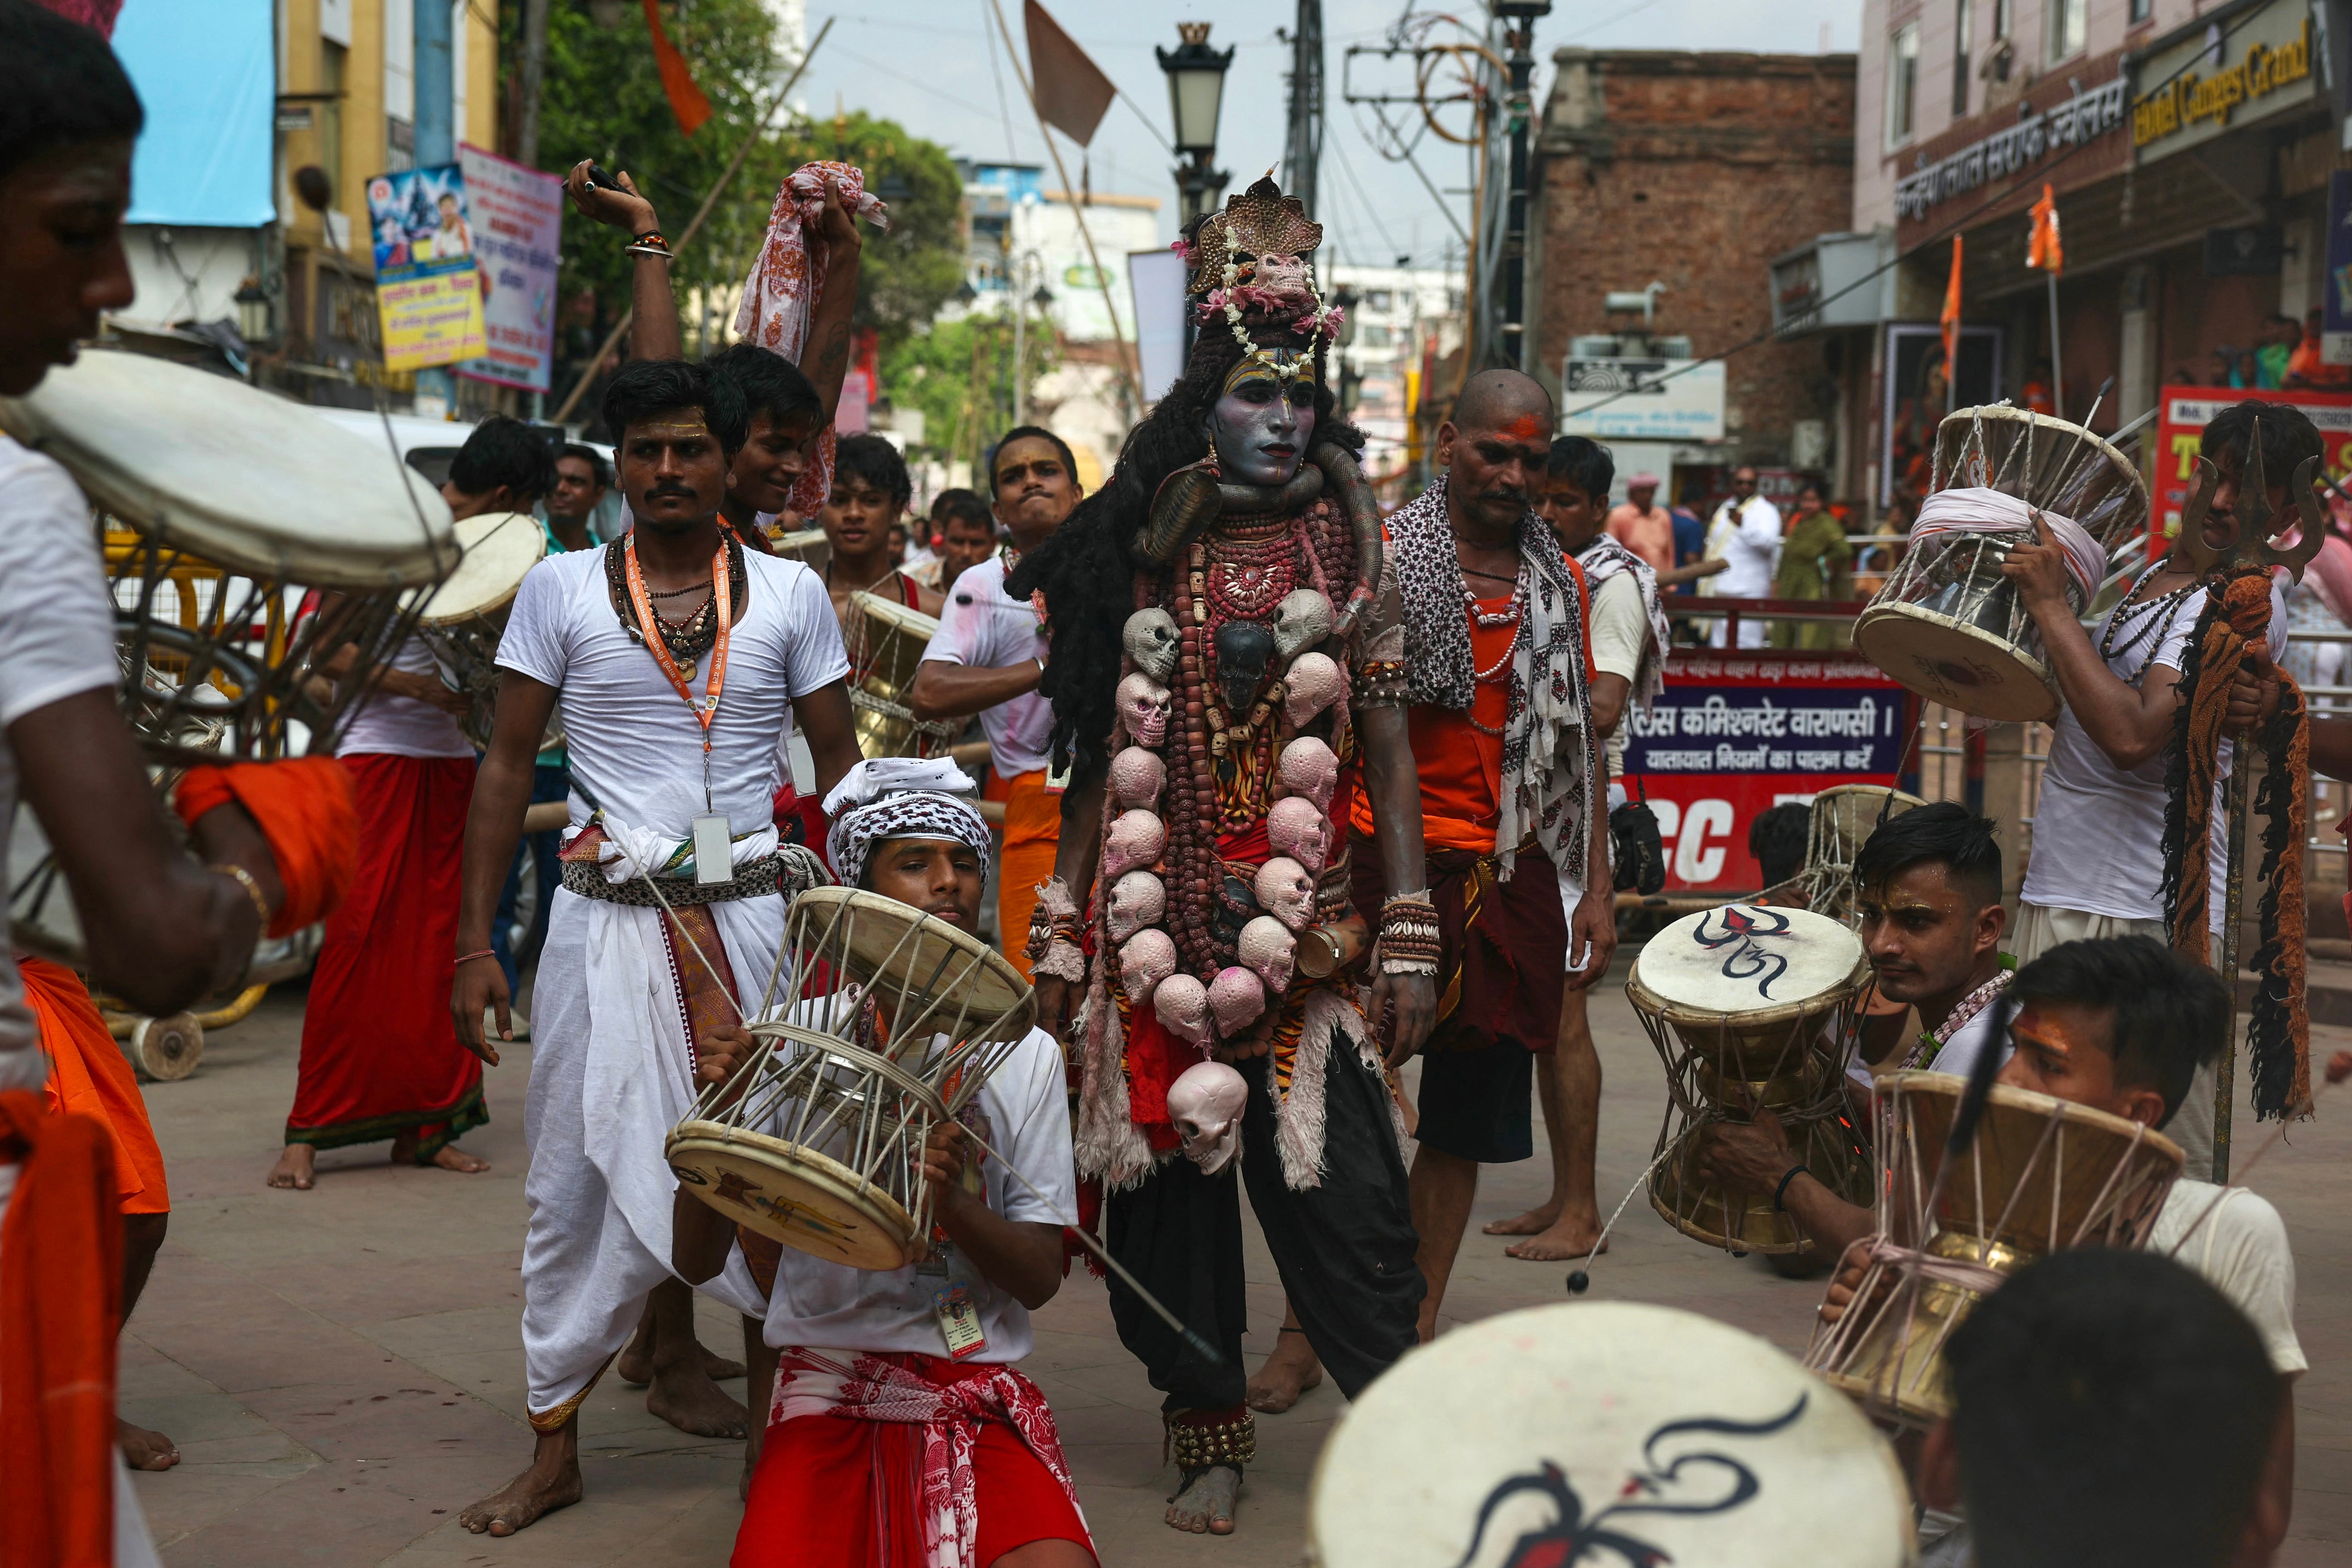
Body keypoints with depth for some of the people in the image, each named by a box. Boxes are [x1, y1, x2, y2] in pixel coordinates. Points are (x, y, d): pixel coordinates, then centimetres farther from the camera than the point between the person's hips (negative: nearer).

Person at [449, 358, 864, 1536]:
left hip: (754, 909, 1)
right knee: (585, 1174, 0)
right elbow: (507, 765, 5)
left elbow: (839, 764, 10)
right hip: (610, 918, -1)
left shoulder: (789, 593, 6)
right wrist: (474, 943, -1)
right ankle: (554, 1447, 9)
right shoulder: (562, 590, 4)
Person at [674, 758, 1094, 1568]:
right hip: (828, 1388, 0)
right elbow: (698, 1259, 0)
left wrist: (957, 1206, -19)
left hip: (980, 1388, 1)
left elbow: (1040, 1279, 1)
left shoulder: (1023, 1054, 5)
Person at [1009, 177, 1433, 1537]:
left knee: (1339, 1185, -7)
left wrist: (1411, 937, -5)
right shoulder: (1150, 561, 8)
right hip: (1161, 916, 2)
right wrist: (1063, 931, 8)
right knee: (1171, 1177, 5)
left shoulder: (1345, 555, 4)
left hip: (1304, 923, -2)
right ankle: (1211, 1436, 16)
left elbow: (1390, 751, 2)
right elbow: (1105, 754, 11)